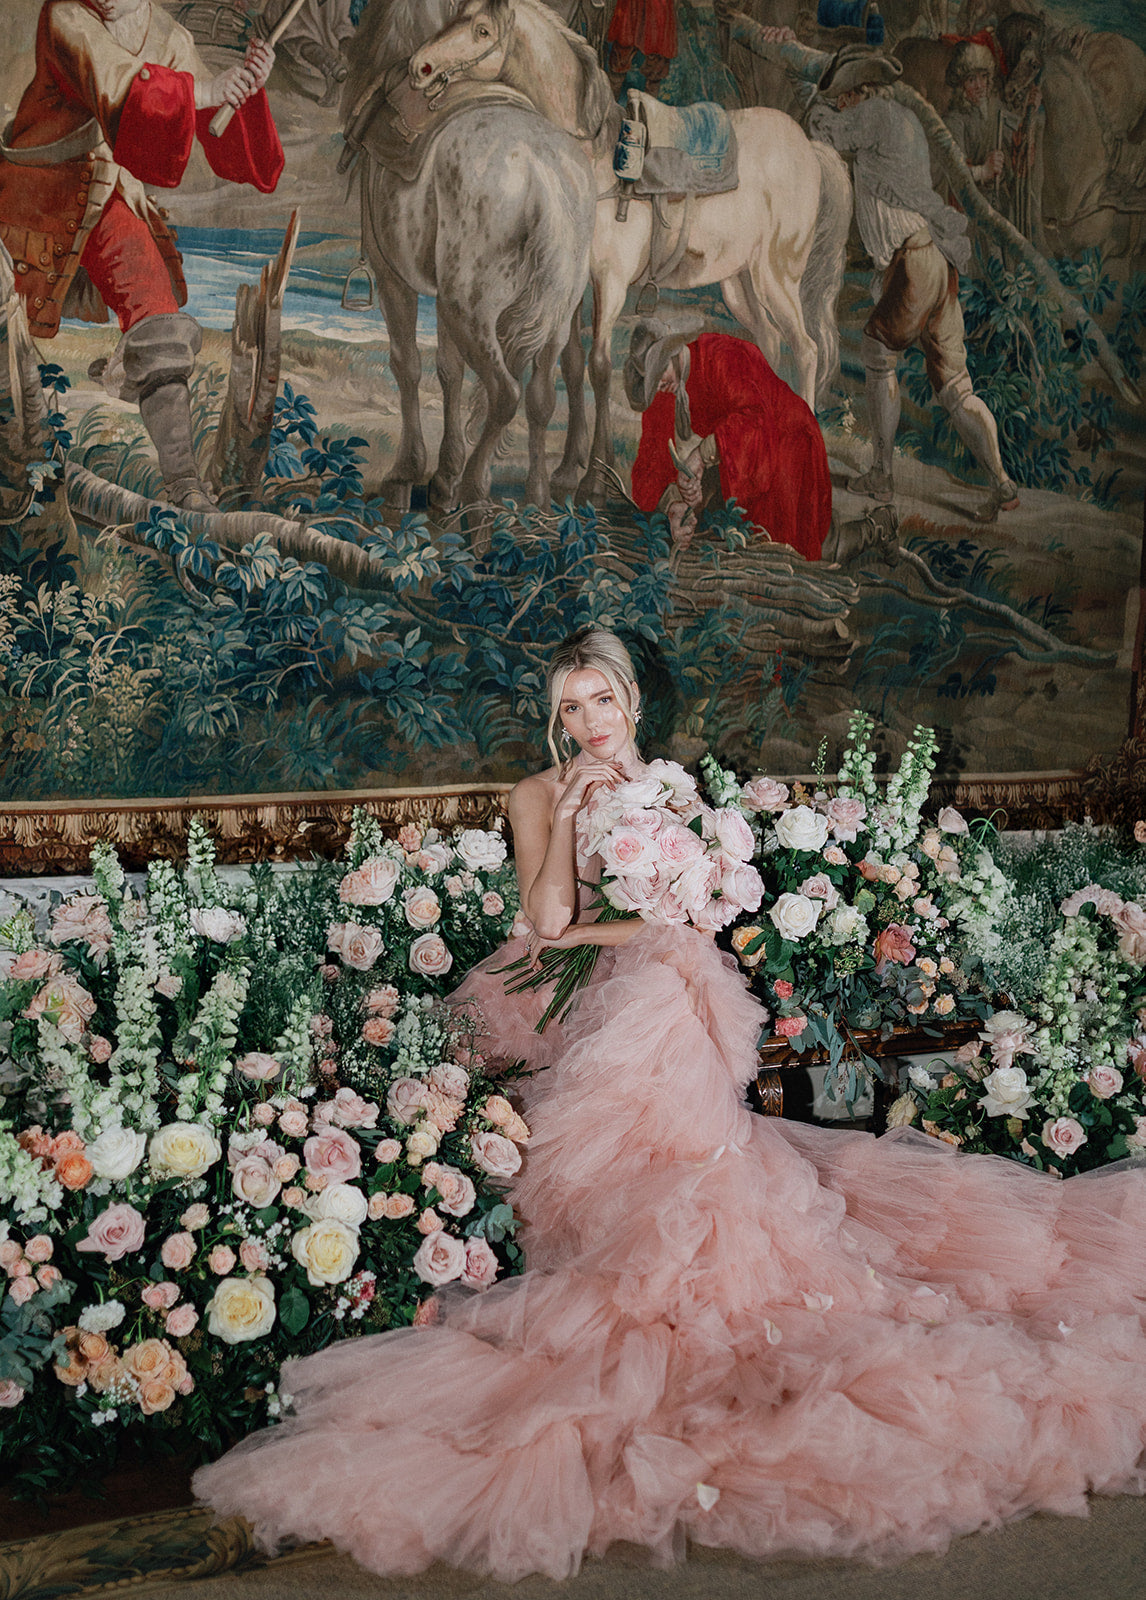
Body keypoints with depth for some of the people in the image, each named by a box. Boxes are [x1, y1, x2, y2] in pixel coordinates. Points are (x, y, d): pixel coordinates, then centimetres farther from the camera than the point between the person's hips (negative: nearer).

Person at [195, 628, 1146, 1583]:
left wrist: (580, 934, -4)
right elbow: (547, 919, -3)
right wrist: (569, 809, -8)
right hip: (576, 1006, 1)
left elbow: (685, 918, 0)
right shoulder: (539, 796, 10)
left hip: (660, 995, -1)